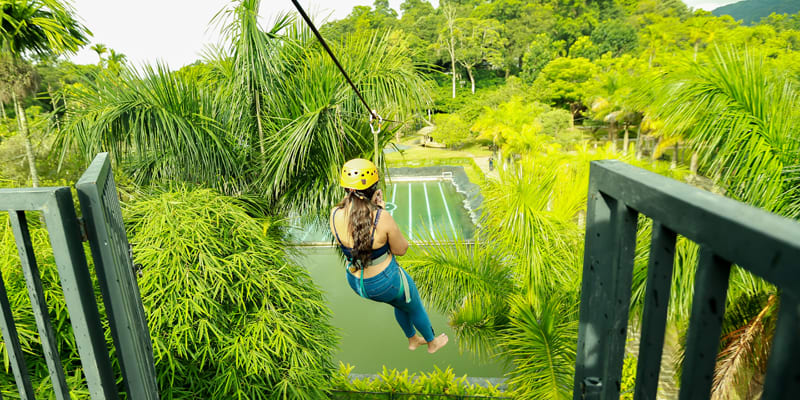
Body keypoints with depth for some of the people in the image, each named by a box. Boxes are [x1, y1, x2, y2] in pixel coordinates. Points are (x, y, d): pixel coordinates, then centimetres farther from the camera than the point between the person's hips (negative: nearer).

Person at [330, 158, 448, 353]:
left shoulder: (335, 215, -19)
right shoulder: (382, 218, -32)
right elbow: (401, 249, -15)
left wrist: (371, 207, -6)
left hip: (356, 281, 6)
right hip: (386, 282, -5)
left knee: (400, 304, 36)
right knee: (414, 308, 28)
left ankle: (413, 340, 60)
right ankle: (432, 343, 55)